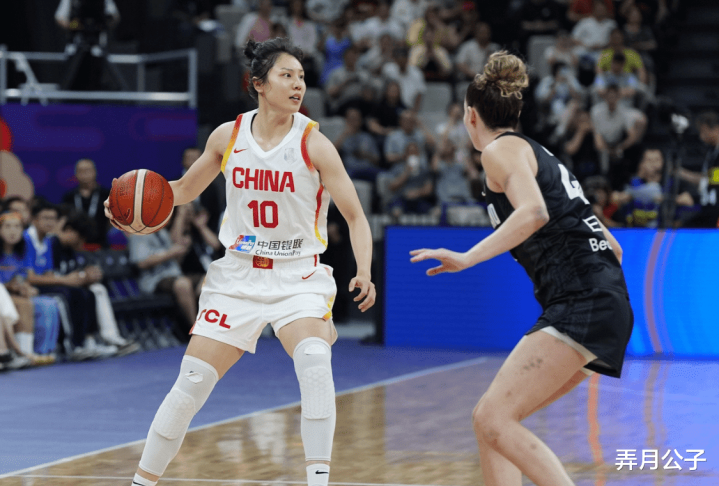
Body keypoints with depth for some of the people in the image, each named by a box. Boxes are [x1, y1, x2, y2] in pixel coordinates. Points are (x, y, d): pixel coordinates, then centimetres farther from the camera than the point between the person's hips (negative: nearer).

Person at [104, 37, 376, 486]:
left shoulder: (313, 143, -10)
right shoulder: (228, 136, -1)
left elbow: (355, 216, -9)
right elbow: (185, 189, 15)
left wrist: (364, 273, -25)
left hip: (298, 278, -2)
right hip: (239, 277, 3)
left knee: (315, 361, -30)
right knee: (191, 383, 0)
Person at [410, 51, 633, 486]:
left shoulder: (502, 149, -1)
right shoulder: (540, 155, 26)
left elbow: (534, 212, -23)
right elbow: (613, 247, 26)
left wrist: (468, 258, -22)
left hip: (581, 304, -9)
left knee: (495, 418, -16)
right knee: (490, 420, 9)